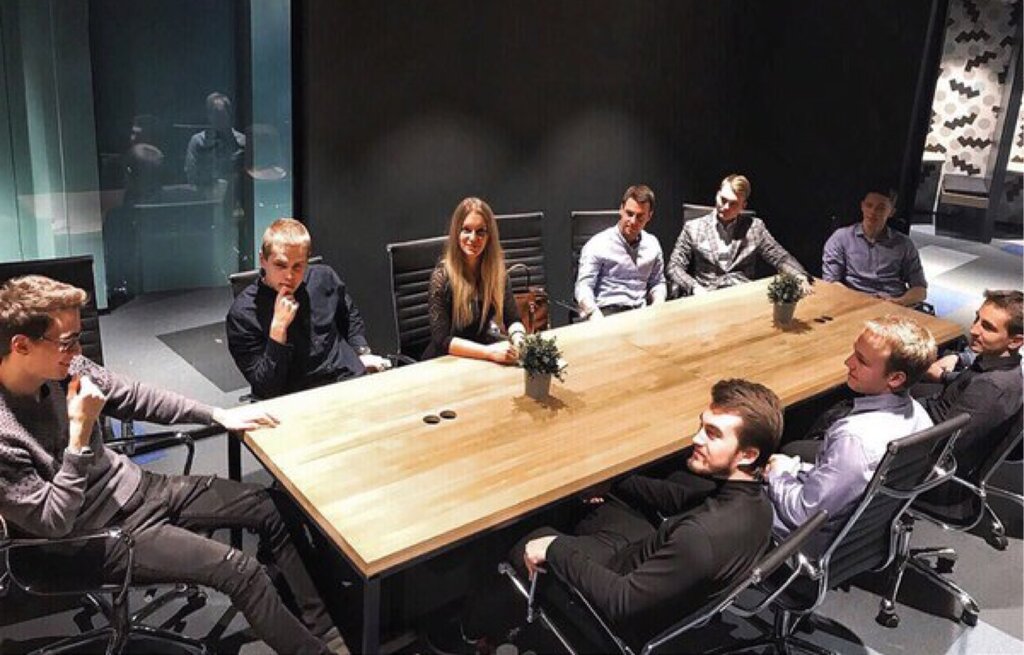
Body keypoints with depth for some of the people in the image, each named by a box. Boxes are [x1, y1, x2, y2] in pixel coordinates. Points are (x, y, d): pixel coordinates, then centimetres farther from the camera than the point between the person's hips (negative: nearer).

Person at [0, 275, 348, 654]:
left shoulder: (64, 368, -8)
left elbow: (135, 398, 5)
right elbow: (53, 523, -22)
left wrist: (218, 415, 2)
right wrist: (80, 431, -29)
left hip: (136, 487, 8)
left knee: (271, 508, 2)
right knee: (241, 571, -20)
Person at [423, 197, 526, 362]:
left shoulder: (496, 268, -2)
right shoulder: (442, 275, -15)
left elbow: (513, 319, 0)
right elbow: (442, 339, -20)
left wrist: (519, 341, -22)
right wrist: (490, 352, -31)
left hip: (481, 357, 5)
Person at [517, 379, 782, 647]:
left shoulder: (703, 536, -41)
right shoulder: (751, 496, -14)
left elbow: (622, 602, -33)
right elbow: (681, 498, 6)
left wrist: (556, 549, -23)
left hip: (638, 618, -7)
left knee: (535, 542, 8)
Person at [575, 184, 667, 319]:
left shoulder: (652, 244, 14)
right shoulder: (598, 244, -2)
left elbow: (657, 282, 24)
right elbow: (583, 287, -9)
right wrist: (596, 317, -28)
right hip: (607, 312, -5)